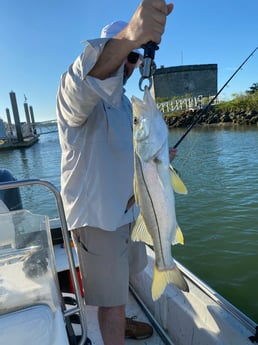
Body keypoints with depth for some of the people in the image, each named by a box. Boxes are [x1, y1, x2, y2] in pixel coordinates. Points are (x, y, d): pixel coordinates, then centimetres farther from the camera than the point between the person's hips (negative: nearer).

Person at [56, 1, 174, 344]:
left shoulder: (125, 102, 14)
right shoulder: (78, 94, -15)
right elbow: (84, 82, -41)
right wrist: (127, 37, -58)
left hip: (128, 208, 9)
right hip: (96, 215, -9)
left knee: (122, 276, 28)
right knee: (111, 300, 3)